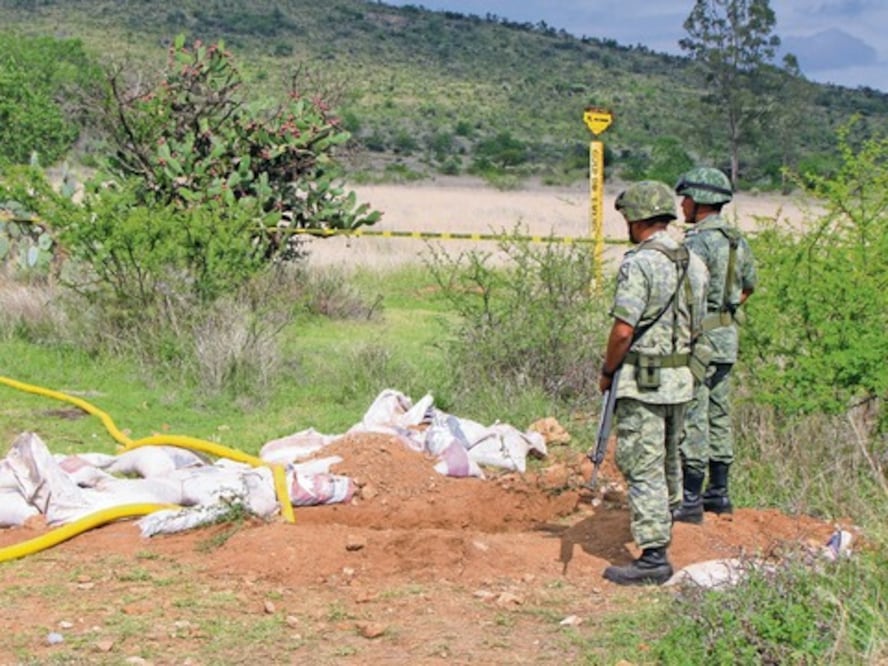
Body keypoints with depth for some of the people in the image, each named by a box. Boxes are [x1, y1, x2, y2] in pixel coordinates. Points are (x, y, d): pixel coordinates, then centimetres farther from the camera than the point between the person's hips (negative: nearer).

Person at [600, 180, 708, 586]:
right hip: (682, 377, 8)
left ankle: (654, 557, -6)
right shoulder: (694, 263, 8)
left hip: (642, 381, -8)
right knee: (668, 459, 22)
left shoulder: (639, 264, -17)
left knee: (643, 468, -5)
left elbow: (623, 329, -19)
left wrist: (607, 372, -5)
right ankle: (662, 531, 39)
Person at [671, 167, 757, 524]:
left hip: (699, 338, -9)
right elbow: (747, 287, 23)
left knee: (693, 418, -6)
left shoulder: (698, 242, -17)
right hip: (727, 336, 9)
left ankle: (690, 500, -5)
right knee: (718, 415, 15)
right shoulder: (738, 241, 11)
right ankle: (719, 493, 22)